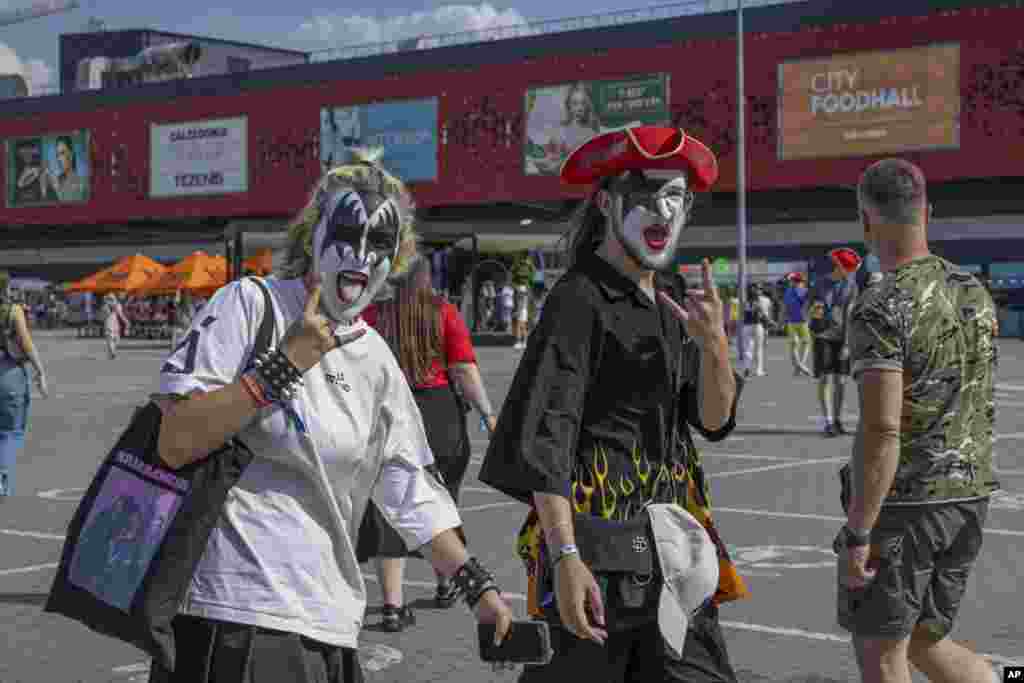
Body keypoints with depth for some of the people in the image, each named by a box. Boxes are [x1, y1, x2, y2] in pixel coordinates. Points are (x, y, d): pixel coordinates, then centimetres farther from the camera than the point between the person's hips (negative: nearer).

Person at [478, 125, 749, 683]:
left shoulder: (672, 300, 12)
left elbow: (714, 421, 8)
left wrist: (713, 343, -11)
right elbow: (543, 437, -19)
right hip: (596, 527, -7)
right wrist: (565, 556, -29)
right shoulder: (579, 299, -11)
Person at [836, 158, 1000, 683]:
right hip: (968, 499, 7)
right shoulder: (976, 293, 7)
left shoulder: (881, 311, -17)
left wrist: (857, 533, -19)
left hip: (900, 503, -7)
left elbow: (882, 432, -23)